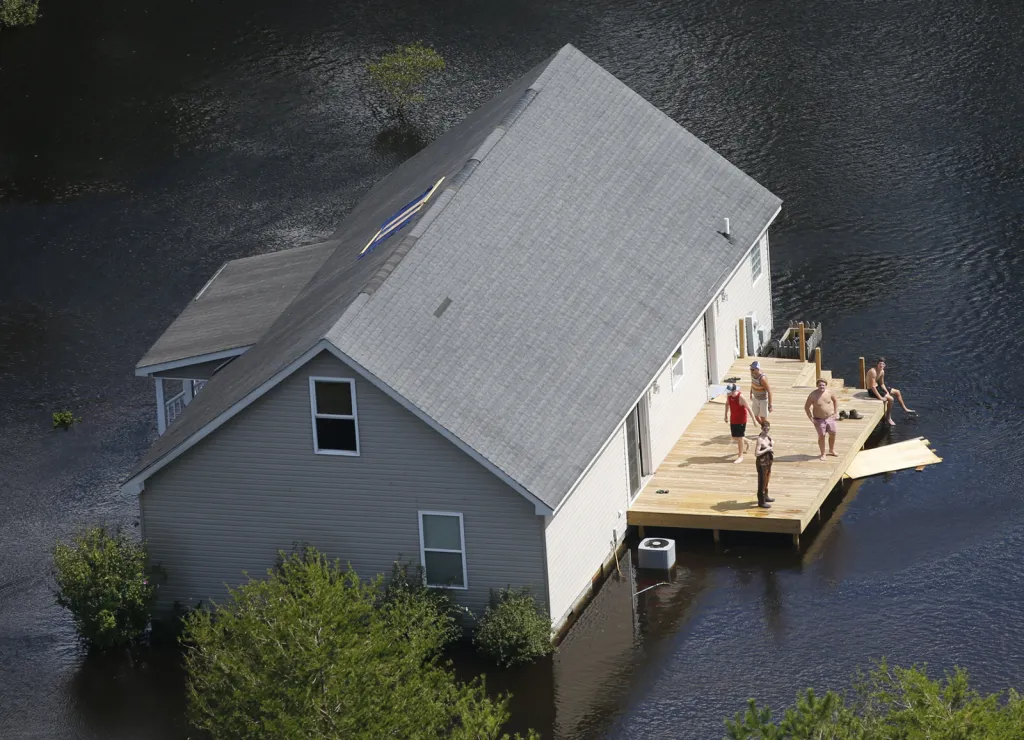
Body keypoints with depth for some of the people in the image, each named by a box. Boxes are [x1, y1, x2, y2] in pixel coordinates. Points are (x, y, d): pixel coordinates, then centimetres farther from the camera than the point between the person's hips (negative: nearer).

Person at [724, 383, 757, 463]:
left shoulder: (740, 397, -25)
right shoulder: (729, 396, -6)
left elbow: (748, 408, -20)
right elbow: (727, 404, 15)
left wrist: (754, 419, -16)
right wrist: (726, 415, 18)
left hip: (741, 420, -7)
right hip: (733, 419, 7)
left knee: (739, 437, 0)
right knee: (735, 437, 15)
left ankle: (740, 456, 11)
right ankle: (746, 443, 45)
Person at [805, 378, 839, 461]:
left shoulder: (829, 392, -7)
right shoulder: (813, 395, -17)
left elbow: (835, 400, 13)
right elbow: (806, 407, -10)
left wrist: (836, 412, 6)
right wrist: (811, 418, -13)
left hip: (830, 417, 4)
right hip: (819, 420, -4)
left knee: (833, 434, 11)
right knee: (821, 436, -5)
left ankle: (831, 450, 36)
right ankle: (823, 454, 9)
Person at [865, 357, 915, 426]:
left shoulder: (882, 372, 1)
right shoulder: (873, 372, -28)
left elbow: (882, 384, 12)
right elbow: (872, 387, -31)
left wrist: (887, 392, -5)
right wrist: (880, 397, -31)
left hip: (878, 387, 10)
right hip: (872, 391, -10)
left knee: (897, 392, 16)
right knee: (890, 398, -24)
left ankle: (905, 409, 33)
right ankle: (888, 418, -9)